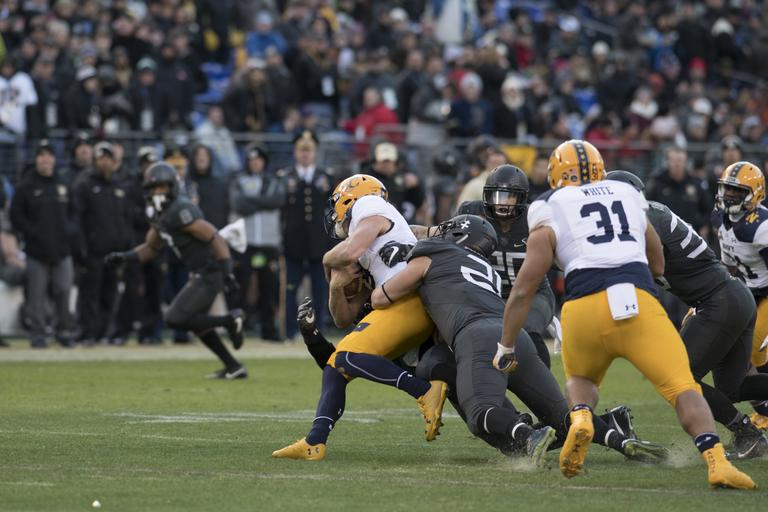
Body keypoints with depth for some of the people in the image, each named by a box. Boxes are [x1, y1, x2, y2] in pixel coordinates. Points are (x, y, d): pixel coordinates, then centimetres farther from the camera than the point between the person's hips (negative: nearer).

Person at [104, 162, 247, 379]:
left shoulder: (180, 212, -21)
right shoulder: (159, 216, 9)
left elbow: (214, 237, -24)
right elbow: (150, 248, 21)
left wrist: (226, 269, -29)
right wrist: (123, 257, 7)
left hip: (210, 274, -10)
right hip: (200, 273, 10)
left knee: (175, 319, -10)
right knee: (196, 322, 21)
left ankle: (230, 320, -1)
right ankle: (234, 367, 26)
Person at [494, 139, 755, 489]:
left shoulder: (550, 213, 16)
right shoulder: (629, 197, 26)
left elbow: (523, 290, 14)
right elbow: (658, 266, 39)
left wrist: (505, 349, 23)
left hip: (585, 306, 0)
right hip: (639, 302, 0)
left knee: (580, 379, 27)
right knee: (683, 388, -5)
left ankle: (580, 419, -5)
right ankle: (716, 460, -29)